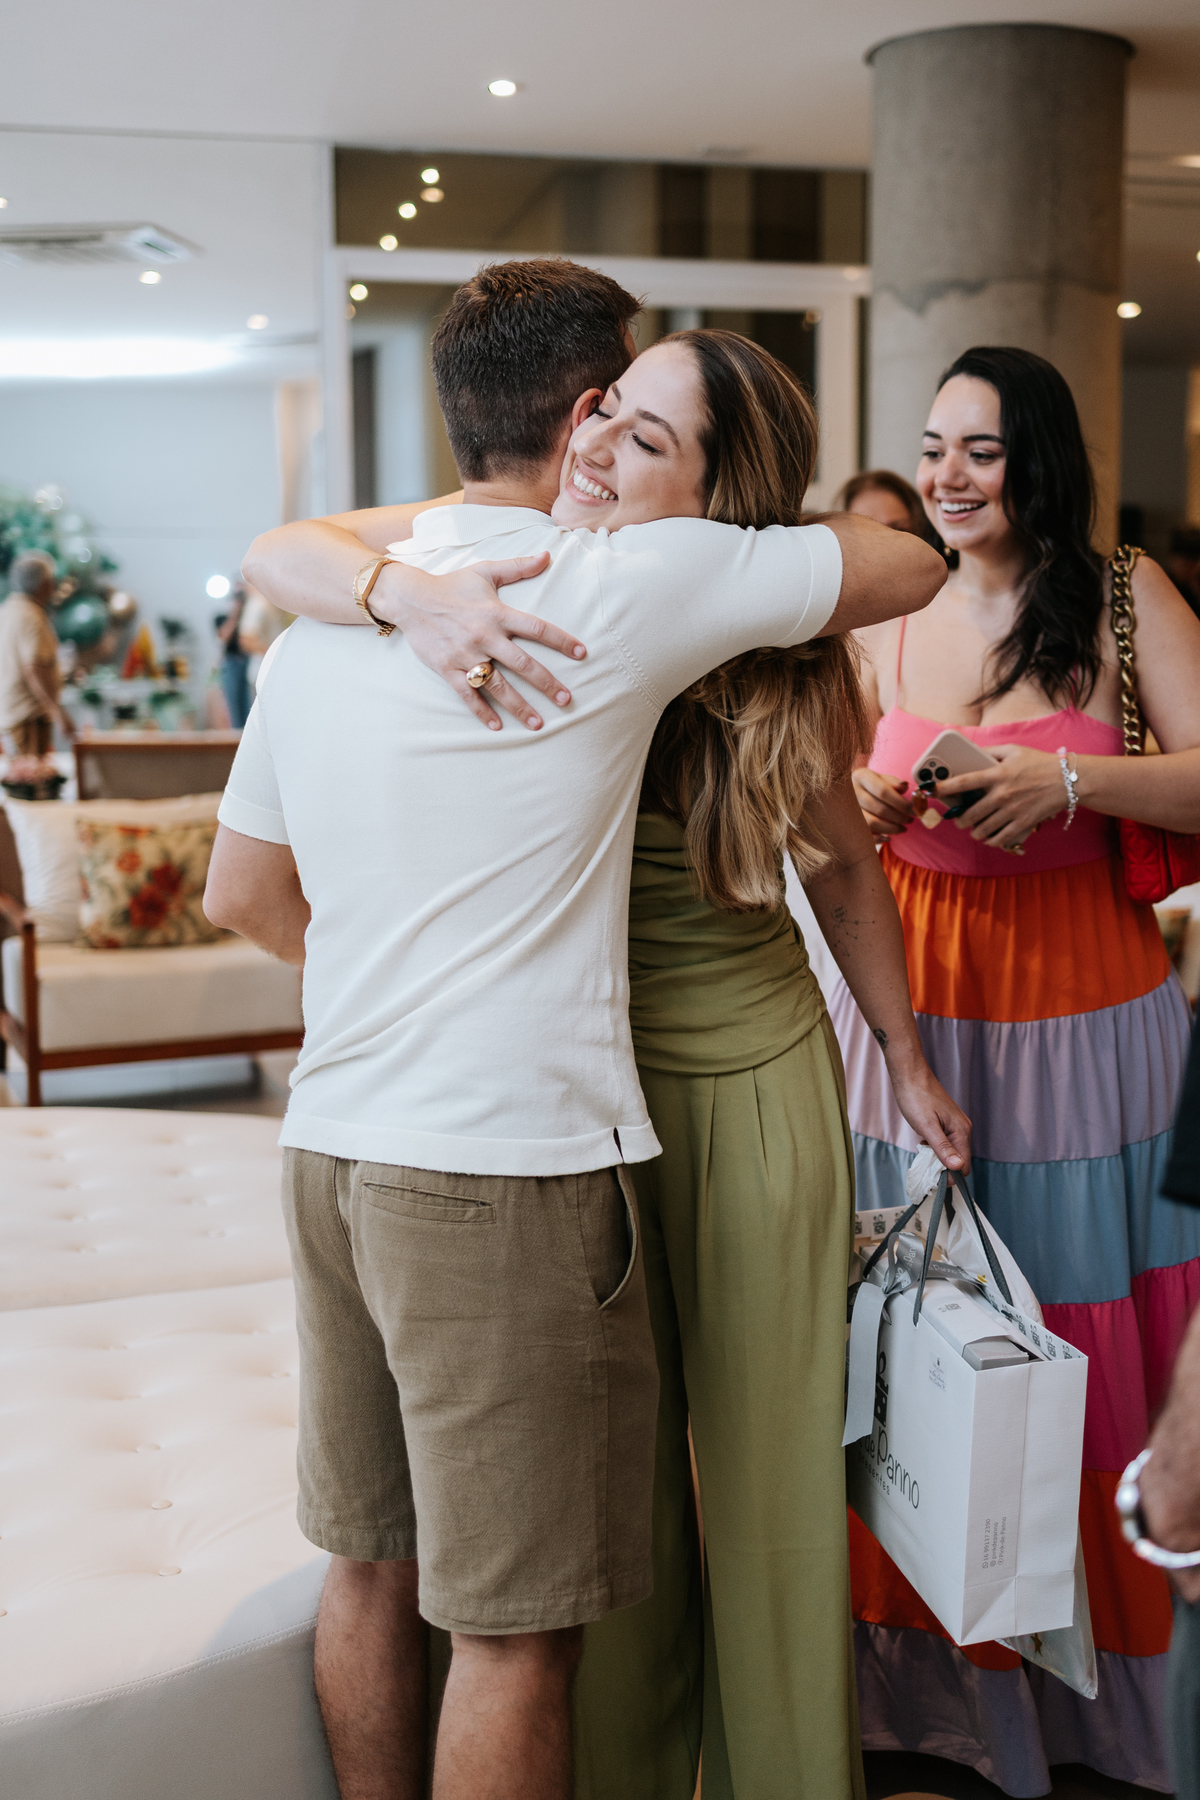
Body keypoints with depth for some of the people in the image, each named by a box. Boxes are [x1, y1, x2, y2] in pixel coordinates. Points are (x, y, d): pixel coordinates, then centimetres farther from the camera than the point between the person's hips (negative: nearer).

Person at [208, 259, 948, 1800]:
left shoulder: (324, 619, 10)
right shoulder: (624, 583, -10)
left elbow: (244, 895, 16)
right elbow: (908, 570, -1)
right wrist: (710, 524, 16)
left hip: (331, 1149, 8)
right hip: (508, 1169, -7)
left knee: (373, 1562, 20)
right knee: (516, 1622, 5)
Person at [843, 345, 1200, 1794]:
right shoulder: (885, 621, 9)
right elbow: (840, 821, 18)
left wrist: (1071, 775, -20)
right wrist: (866, 811, -4)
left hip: (1082, 1021, -2)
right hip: (908, 1015, 3)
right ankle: (936, 1683, 24)